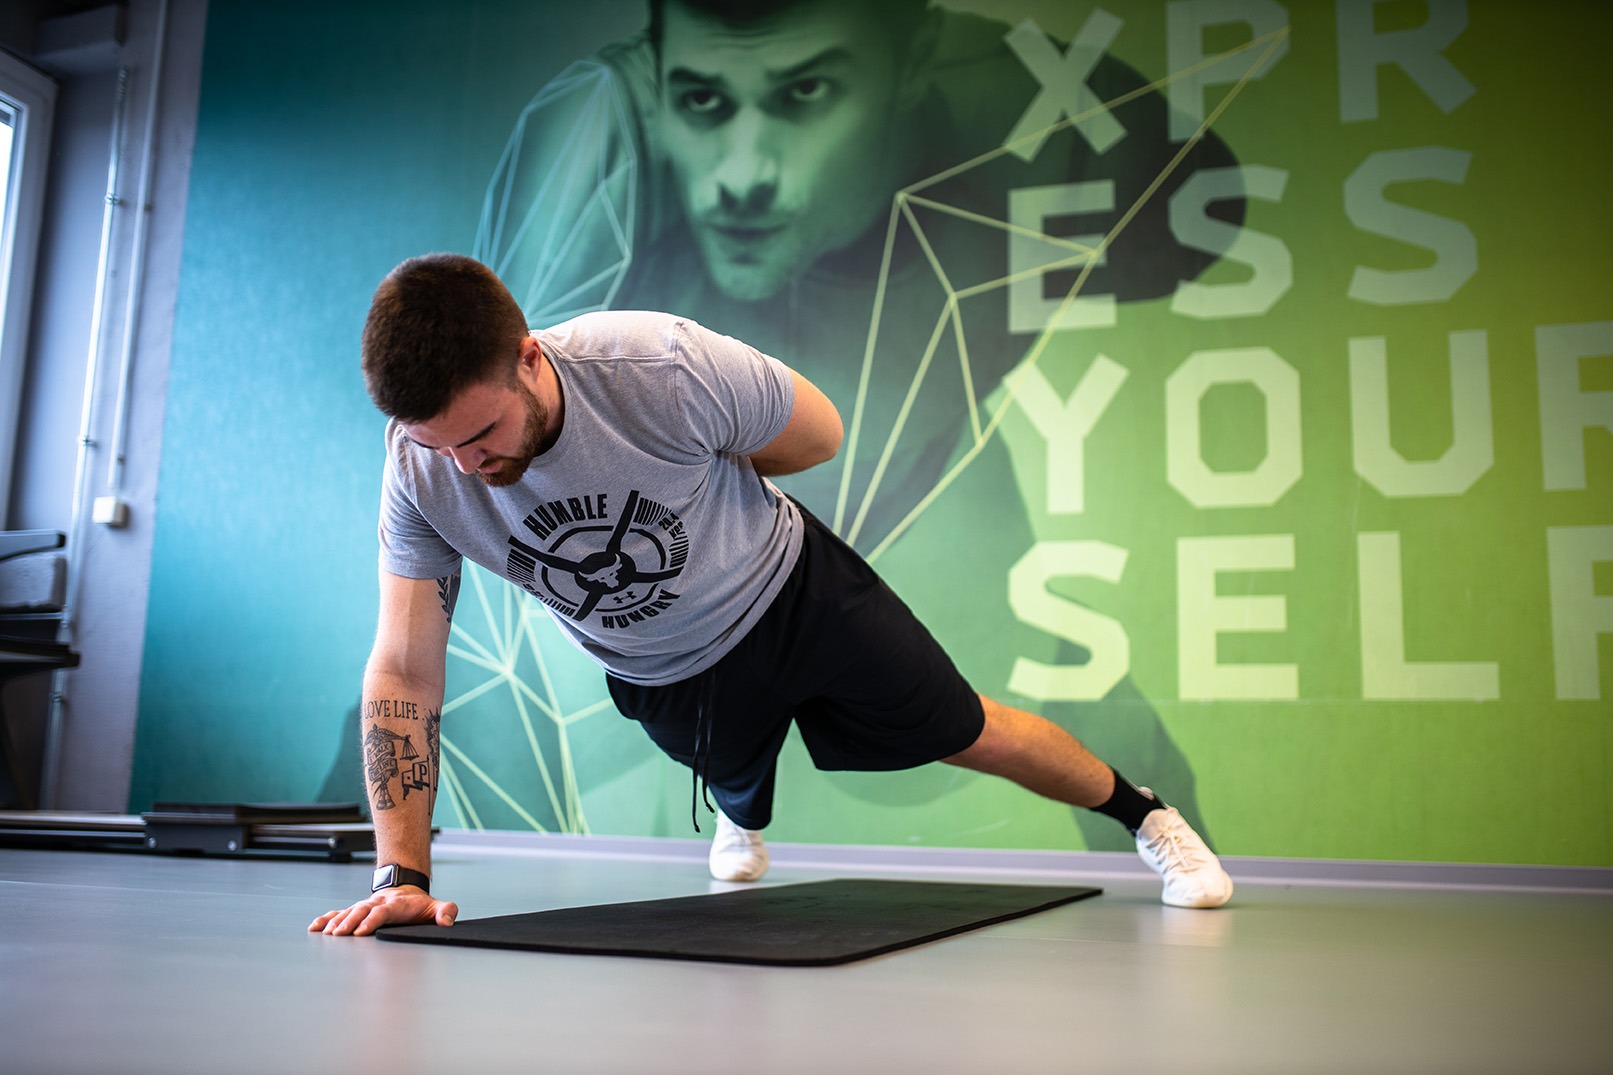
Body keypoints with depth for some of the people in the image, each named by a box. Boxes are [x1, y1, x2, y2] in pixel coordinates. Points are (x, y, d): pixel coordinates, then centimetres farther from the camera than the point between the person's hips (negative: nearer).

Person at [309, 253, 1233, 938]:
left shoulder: (664, 369, -36)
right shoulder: (420, 471, -25)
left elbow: (818, 433, -17)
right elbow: (404, 674, -20)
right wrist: (402, 872, -25)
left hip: (793, 591, -2)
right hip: (666, 679, 3)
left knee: (974, 736, 7)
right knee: (738, 792, 25)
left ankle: (1145, 813, 34)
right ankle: (744, 824, 64)